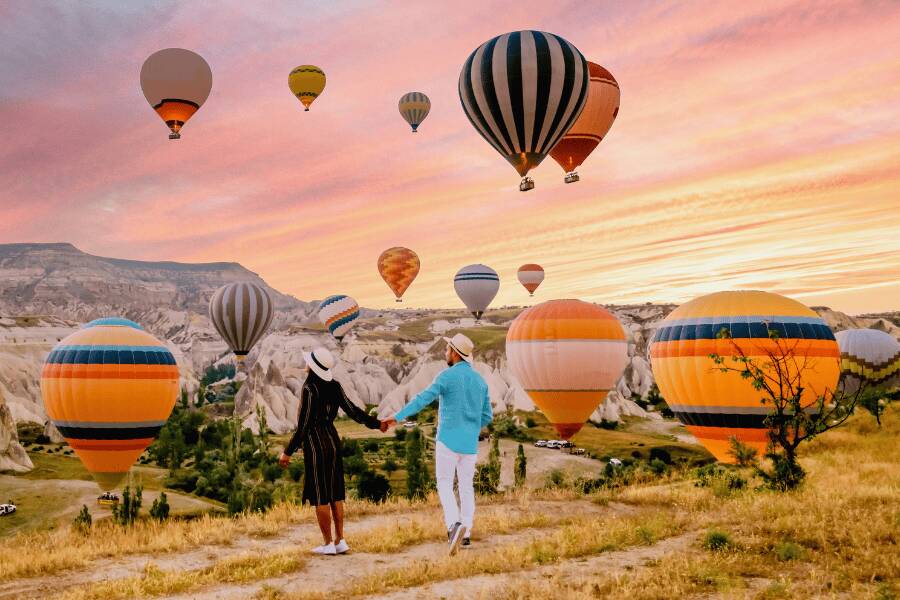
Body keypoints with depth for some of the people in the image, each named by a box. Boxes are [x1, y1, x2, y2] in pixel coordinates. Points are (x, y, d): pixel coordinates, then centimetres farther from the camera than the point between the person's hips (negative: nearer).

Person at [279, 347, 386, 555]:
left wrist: (288, 452, -10)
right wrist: (375, 423, 15)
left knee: (320, 497, 2)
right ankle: (340, 541, 15)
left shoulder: (309, 389, -17)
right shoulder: (334, 386, 2)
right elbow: (353, 411, 3)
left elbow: (303, 426, -16)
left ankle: (328, 544, 8)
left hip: (316, 445, -7)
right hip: (333, 442, 7)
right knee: (335, 494, 12)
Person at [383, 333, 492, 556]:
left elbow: (423, 399, -20)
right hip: (470, 443, 5)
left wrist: (397, 417, -22)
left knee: (445, 484, 4)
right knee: (466, 486, 14)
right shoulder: (480, 381, 9)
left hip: (448, 440, -5)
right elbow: (487, 416, 12)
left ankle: (454, 525, -16)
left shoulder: (447, 376, -9)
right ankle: (466, 533, 16)